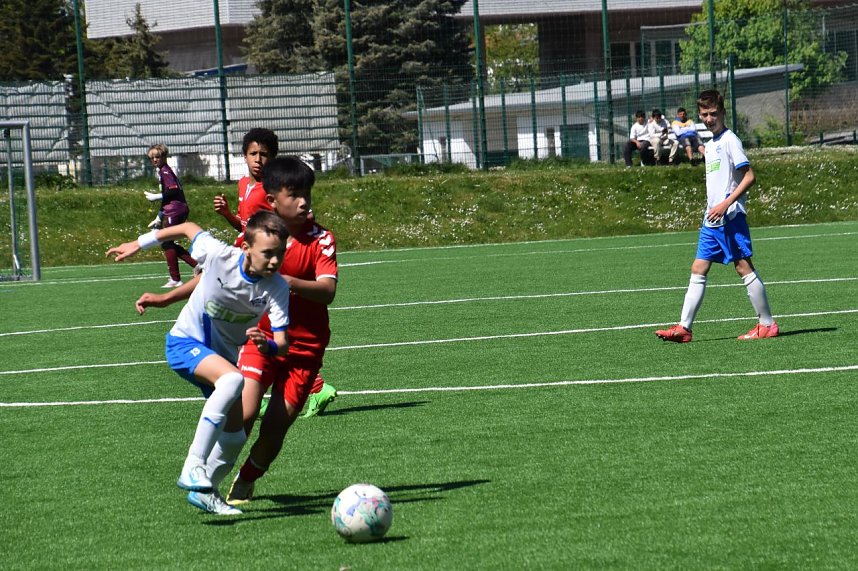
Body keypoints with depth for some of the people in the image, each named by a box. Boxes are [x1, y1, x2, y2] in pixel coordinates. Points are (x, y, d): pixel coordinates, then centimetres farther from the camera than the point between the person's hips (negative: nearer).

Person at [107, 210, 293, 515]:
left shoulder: (278, 288, -19)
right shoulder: (220, 255, -25)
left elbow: (281, 343, -23)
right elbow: (189, 228, -5)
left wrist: (267, 344, -48)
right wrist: (139, 244, 4)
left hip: (224, 354, 5)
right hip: (186, 342, -5)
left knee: (235, 438, 5)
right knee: (232, 379, -35)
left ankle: (204, 492, 32)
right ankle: (193, 467, -37)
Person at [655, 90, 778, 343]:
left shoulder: (729, 140, -9)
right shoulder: (710, 145, 17)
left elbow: (749, 176, -15)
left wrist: (725, 204, -20)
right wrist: (711, 210, 18)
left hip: (730, 217, -9)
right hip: (711, 220, 9)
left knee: (744, 267, -6)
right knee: (698, 269, 5)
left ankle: (767, 324, -1)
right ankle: (684, 327, 4)